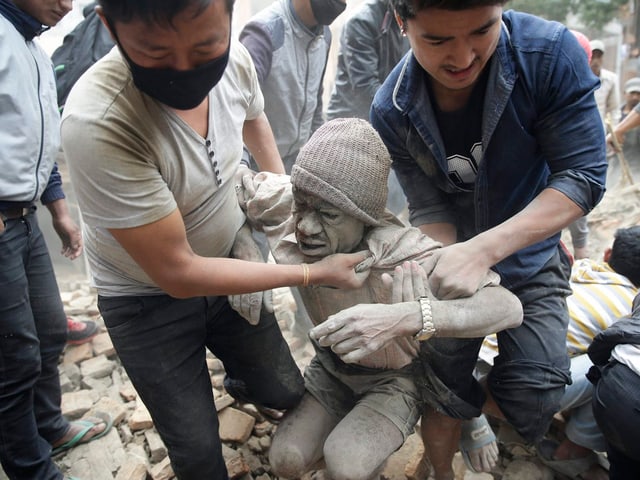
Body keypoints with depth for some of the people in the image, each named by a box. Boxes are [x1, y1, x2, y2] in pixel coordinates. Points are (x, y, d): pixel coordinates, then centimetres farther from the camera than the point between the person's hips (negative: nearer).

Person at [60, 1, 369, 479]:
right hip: (149, 300, -4)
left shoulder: (235, 60, -18)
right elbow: (177, 274, -28)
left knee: (286, 391, 16)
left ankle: (239, 381, 51)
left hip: (226, 266, 5)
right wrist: (314, 272, -24)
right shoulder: (97, 123, -35)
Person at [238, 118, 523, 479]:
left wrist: (405, 316, -60)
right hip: (332, 366, 4)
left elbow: (509, 308, -45)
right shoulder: (286, 219, -24)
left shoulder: (402, 254, -38)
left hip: (394, 378, -4)